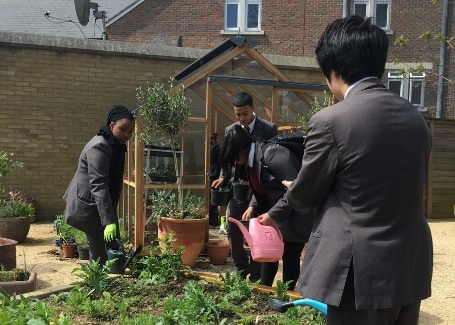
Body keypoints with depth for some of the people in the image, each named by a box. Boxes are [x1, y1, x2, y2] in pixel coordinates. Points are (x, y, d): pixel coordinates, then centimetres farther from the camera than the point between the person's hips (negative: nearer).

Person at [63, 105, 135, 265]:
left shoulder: (115, 145, 7)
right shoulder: (99, 147, -23)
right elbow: (98, 186, -31)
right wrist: (108, 221, -37)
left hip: (101, 205, 10)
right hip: (90, 207, -10)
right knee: (101, 255, -7)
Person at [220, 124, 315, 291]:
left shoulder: (272, 154, -25)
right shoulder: (252, 160, 3)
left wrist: (272, 214, -23)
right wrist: (253, 207, -2)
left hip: (295, 214, -9)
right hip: (276, 213, 9)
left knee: (290, 257, -1)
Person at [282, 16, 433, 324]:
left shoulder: (331, 120, -16)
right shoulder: (416, 118, 5)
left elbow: (305, 196, -3)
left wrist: (292, 189, 21)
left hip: (361, 272, -6)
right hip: (411, 267, 6)